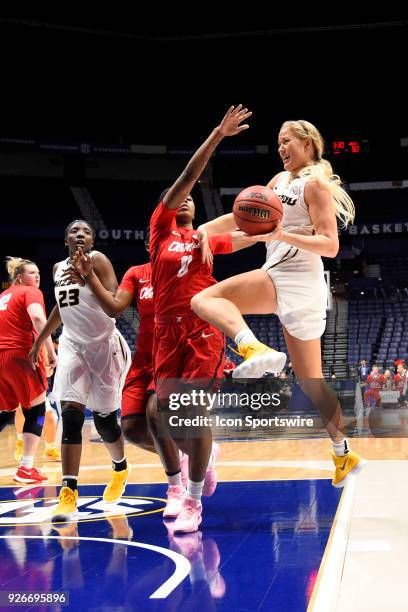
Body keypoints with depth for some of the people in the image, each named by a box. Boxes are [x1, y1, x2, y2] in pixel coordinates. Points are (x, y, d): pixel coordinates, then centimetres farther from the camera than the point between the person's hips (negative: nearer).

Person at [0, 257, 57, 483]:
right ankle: (26, 468, 2)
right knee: (36, 411, 7)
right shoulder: (31, 292, 0)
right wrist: (51, 352, -19)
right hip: (20, 355, -6)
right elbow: (37, 318, -20)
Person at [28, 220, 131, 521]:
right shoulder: (59, 268, 11)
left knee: (104, 419, 4)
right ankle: (69, 493, -15)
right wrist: (40, 341, 28)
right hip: (72, 345, 4)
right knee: (71, 415, -13)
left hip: (103, 344, -4)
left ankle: (121, 469, 36)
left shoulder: (97, 260, -8)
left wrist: (88, 279, -32)